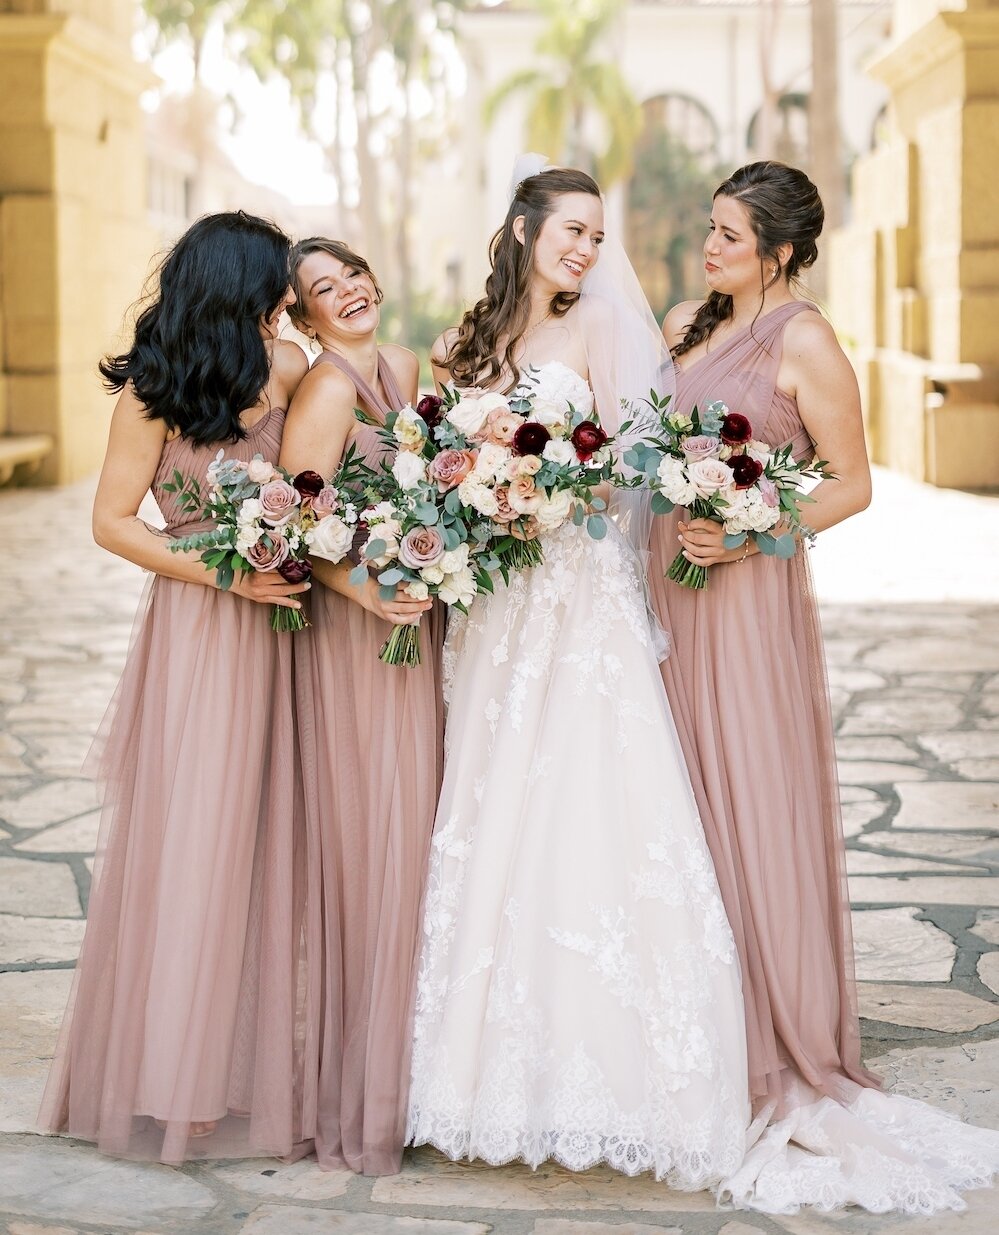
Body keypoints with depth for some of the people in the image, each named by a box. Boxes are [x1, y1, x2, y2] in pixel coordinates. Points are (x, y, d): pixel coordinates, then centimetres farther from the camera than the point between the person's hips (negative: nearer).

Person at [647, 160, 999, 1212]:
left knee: (753, 804, -2)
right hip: (667, 584, 7)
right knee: (679, 802, 8)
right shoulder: (683, 326, 12)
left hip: (746, 591, -7)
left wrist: (749, 533, -17)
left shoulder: (804, 344, -8)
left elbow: (852, 485, -7)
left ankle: (783, 1057, 10)